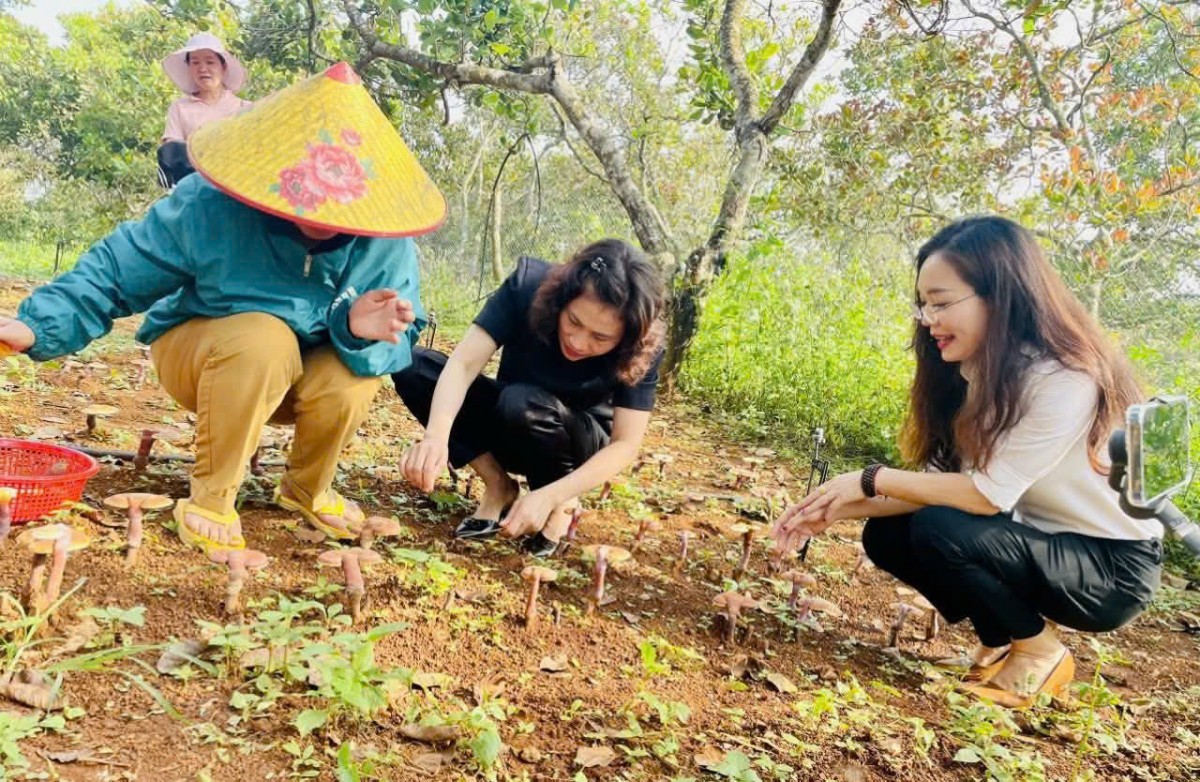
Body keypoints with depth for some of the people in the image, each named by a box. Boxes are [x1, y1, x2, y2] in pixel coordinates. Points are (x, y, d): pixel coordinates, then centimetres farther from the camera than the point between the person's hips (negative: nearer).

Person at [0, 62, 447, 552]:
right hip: (197, 354, -2)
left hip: (298, 378, 3)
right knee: (263, 338, -36)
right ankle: (211, 498, -17)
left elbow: (399, 342, -20)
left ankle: (307, 490, 1)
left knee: (352, 376, -31)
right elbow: (115, 273, -18)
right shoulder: (208, 205, -27)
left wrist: (360, 331, -43)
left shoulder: (383, 242, -22)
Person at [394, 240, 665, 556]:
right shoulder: (530, 286, -26)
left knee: (522, 404, -36)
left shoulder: (641, 350, -27)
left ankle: (562, 504, -8)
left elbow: (625, 444, -25)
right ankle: (499, 487, -12)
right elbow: (463, 364, -31)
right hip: (509, 423, 3)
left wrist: (550, 496, -39)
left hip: (581, 446, -2)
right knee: (413, 366, -20)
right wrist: (436, 436, -50)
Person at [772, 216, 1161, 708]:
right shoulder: (975, 374, -2)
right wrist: (836, 511, -12)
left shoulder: (1064, 380, -27)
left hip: (1114, 567, -7)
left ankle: (1040, 655, -3)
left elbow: (988, 495, -30)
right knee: (886, 536, -7)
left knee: (941, 533, -29)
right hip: (1038, 544, 7)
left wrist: (871, 480, -20)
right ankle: (1003, 641, 10)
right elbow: (940, 485, -3)